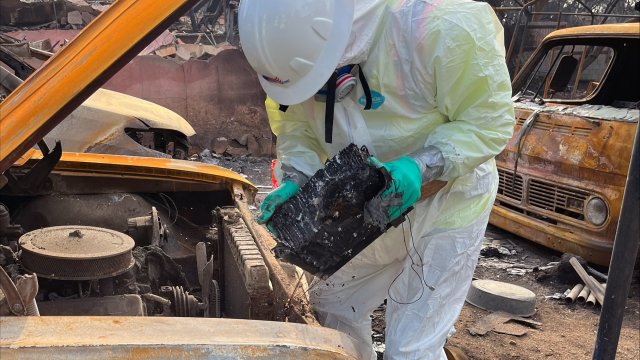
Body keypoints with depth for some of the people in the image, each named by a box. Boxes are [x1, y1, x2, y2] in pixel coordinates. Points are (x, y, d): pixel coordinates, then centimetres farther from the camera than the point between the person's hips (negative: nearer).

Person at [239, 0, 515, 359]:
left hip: (446, 205, -5)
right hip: (374, 210, 6)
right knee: (332, 302, 20)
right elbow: (297, 127, -4)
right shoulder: (306, 49, -16)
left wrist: (421, 166, -37)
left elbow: (490, 119, -23)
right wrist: (296, 181, -23)